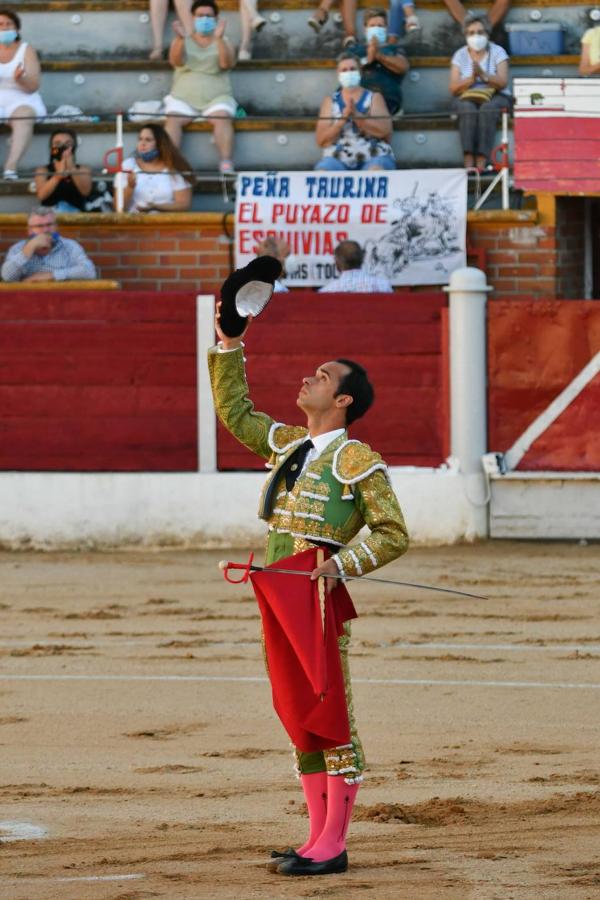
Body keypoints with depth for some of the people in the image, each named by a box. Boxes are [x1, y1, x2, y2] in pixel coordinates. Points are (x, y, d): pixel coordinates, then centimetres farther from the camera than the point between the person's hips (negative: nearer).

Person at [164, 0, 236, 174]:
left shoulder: (223, 42, 12)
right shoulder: (183, 41, 13)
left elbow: (227, 63, -9)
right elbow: (176, 61, -8)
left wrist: (219, 38, -23)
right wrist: (180, 38, -25)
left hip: (216, 98, -1)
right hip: (183, 98, 1)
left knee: (222, 118, -32)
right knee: (173, 119, -30)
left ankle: (226, 164, -43)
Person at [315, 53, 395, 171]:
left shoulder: (374, 98, 13)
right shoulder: (330, 102, 16)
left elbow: (386, 131, -3)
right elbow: (321, 140, 5)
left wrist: (357, 116, -16)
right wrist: (343, 119, -10)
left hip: (373, 157, -1)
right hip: (338, 159, 1)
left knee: (377, 170, -37)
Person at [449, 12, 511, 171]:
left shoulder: (497, 52, 3)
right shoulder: (460, 55, 8)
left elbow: (503, 82, -9)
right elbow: (453, 88, -1)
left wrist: (484, 75, -26)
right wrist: (471, 79, -20)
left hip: (494, 97, -1)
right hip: (466, 98, 1)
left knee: (488, 109, -36)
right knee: (468, 109, -34)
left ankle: (482, 161, -46)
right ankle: (468, 162, -46)